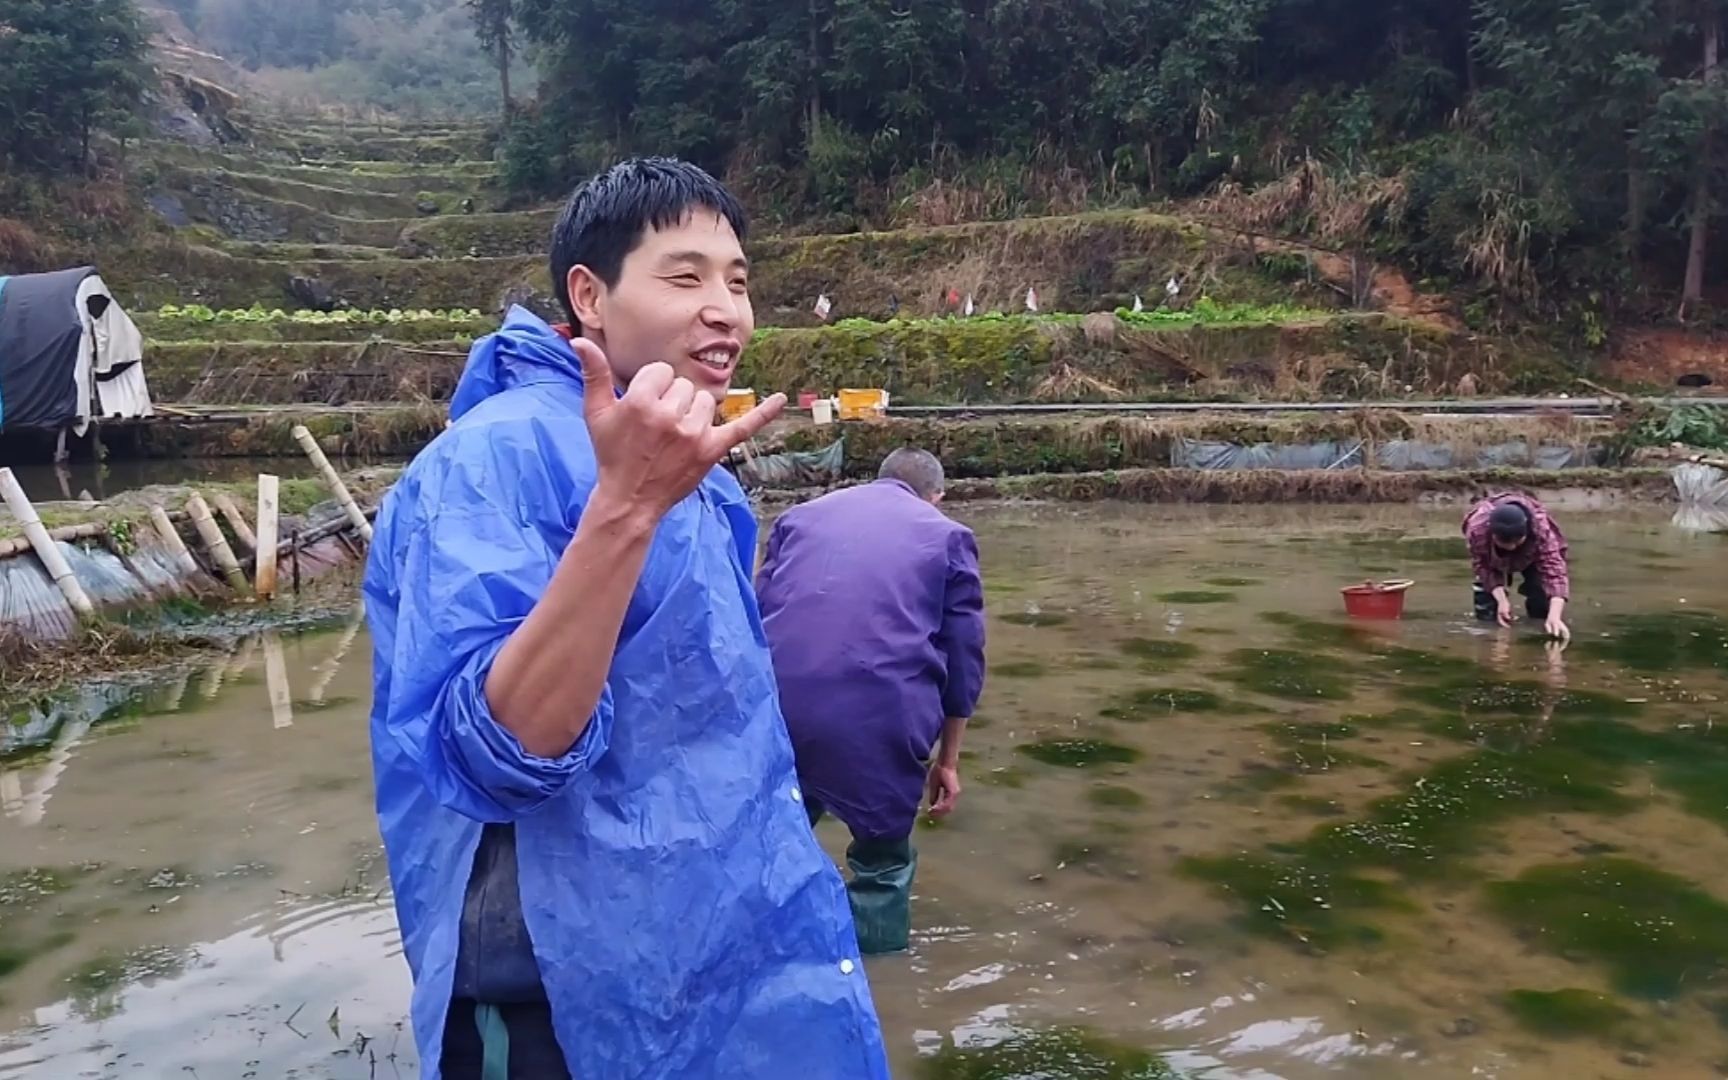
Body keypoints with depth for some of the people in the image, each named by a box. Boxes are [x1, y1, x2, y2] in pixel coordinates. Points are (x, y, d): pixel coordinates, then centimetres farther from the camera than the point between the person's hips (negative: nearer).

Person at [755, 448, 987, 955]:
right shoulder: (947, 536, 16)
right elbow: (962, 657, 12)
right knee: (883, 864, 19)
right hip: (881, 716, -2)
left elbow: (756, 616, 21)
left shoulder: (801, 516, 23)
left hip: (776, 709, 3)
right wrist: (948, 759, 21)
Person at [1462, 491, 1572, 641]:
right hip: (1492, 560, 0)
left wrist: (1554, 616, -67)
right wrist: (1501, 599, -39)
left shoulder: (1541, 529, -47)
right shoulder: (1477, 530, -45)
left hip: (1532, 555, 0)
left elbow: (1554, 569, -54)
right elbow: (1482, 566, -27)